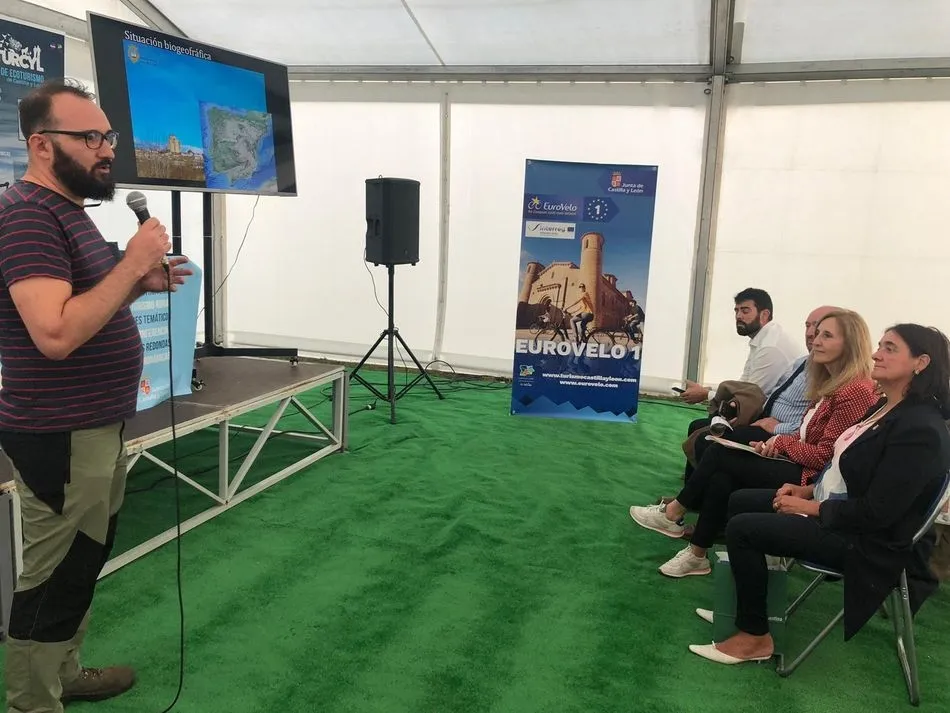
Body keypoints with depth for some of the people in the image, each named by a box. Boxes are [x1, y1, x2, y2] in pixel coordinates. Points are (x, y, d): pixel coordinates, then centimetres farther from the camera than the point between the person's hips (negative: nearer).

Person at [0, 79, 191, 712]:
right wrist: (132, 263, -24)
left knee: (83, 563, 21)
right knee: (54, 576, 2)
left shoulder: (66, 209, 14)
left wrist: (142, 284, 5)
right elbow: (56, 334, -29)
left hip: (95, 427, 10)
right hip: (60, 436, -10)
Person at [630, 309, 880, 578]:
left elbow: (826, 456, -19)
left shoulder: (855, 391, -17)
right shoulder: (829, 383, 13)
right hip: (801, 465, 9)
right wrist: (772, 445, -2)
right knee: (721, 478, -11)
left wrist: (782, 442, -9)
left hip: (812, 479, -9)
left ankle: (674, 513, 6)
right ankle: (697, 554, -6)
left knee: (720, 455, -11)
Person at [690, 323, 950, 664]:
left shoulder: (921, 430, -24)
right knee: (741, 501, 10)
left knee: (742, 528, -16)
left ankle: (755, 637, 0)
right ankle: (744, 607, 21)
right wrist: (808, 489, 3)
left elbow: (875, 513, -25)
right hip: (836, 506, 10)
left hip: (868, 543, -10)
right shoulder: (886, 407, 6)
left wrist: (807, 507, -17)